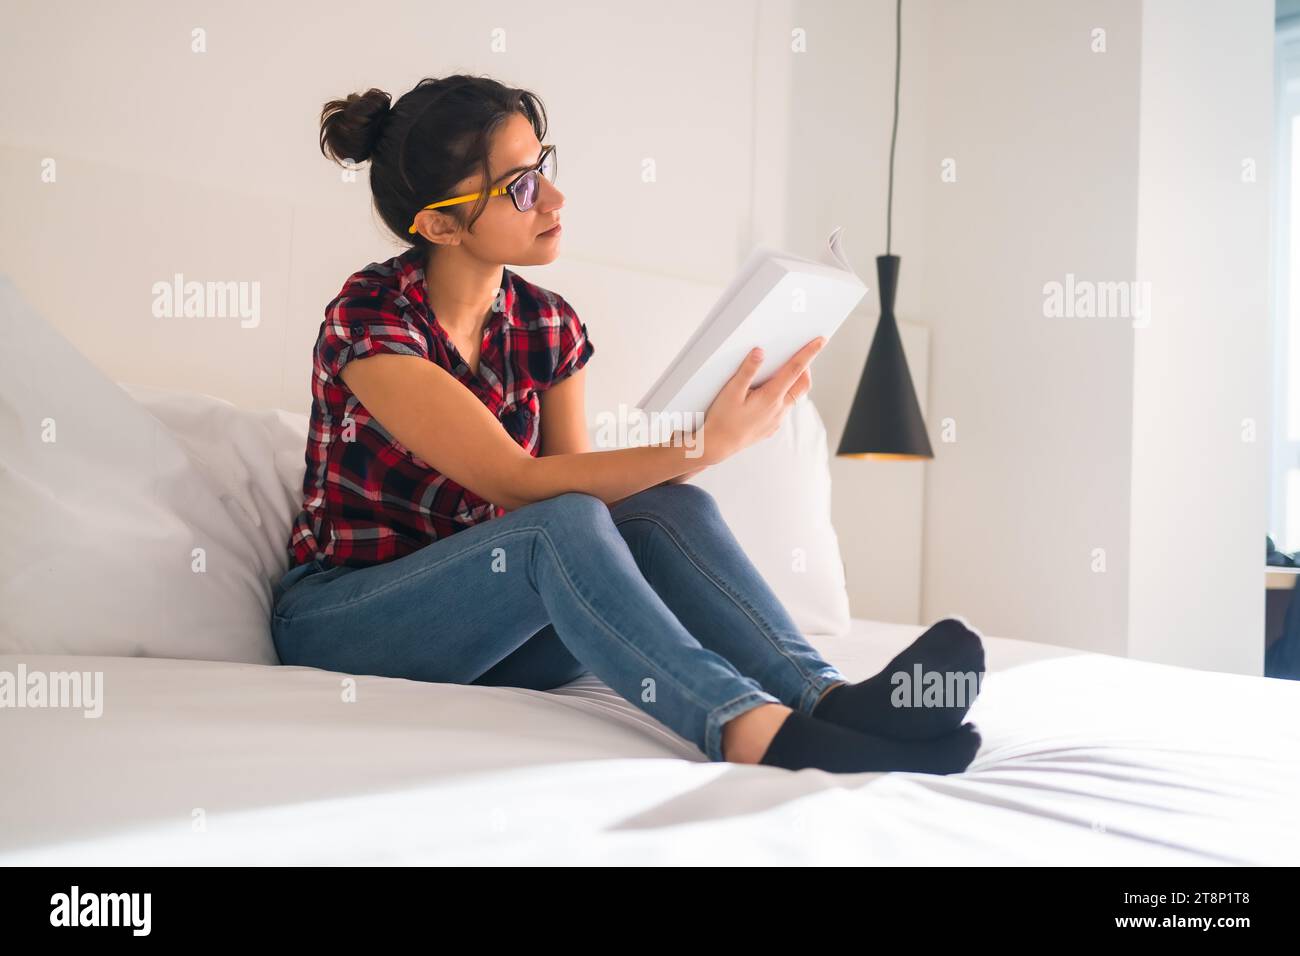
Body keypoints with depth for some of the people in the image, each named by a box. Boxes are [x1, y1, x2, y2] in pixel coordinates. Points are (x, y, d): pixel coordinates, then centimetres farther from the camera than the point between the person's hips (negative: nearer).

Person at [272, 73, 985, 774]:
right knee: (563, 523, -35)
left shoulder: (549, 325, 1)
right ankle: (758, 733, -47)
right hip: (342, 623, -5)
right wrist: (707, 444, -32)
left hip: (483, 628, 5)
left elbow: (577, 480, -4)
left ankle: (828, 697, -38)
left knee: (670, 510, -23)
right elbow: (517, 484, -26)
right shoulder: (369, 316, -18)